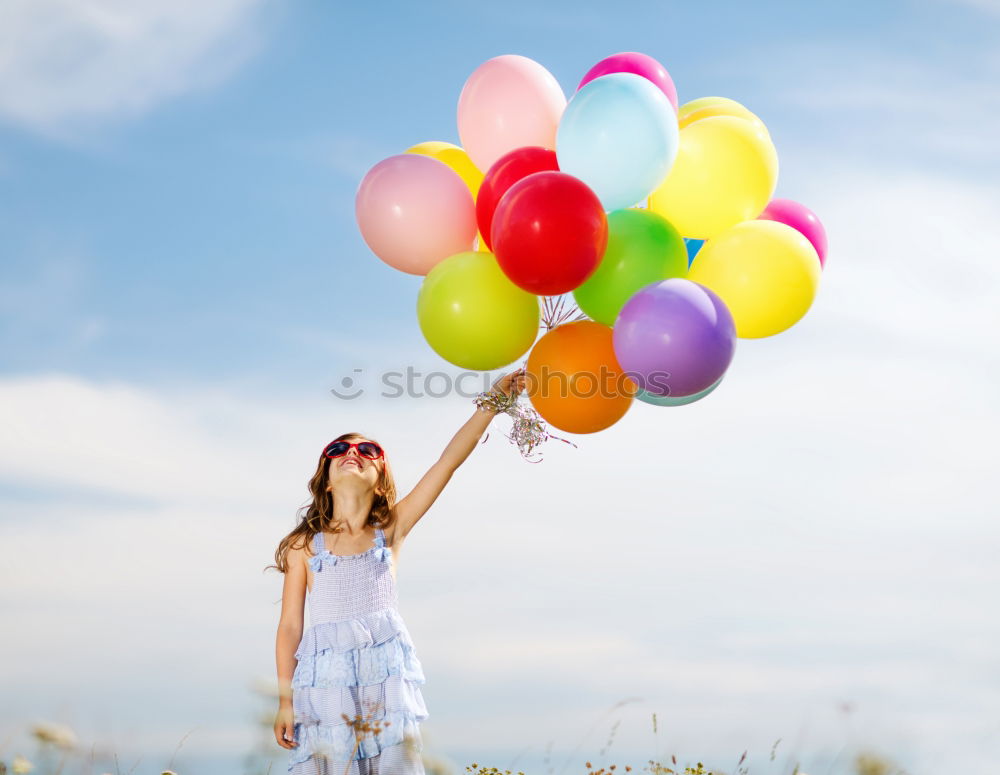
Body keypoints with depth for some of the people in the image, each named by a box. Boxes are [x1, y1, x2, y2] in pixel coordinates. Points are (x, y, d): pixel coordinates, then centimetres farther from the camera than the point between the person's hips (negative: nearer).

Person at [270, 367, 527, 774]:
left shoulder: (389, 532, 6)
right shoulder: (305, 545, 4)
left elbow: (448, 461, -1)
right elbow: (290, 625, 5)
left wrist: (490, 403, -6)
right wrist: (285, 699, 2)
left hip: (387, 681, 1)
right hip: (325, 683, -1)